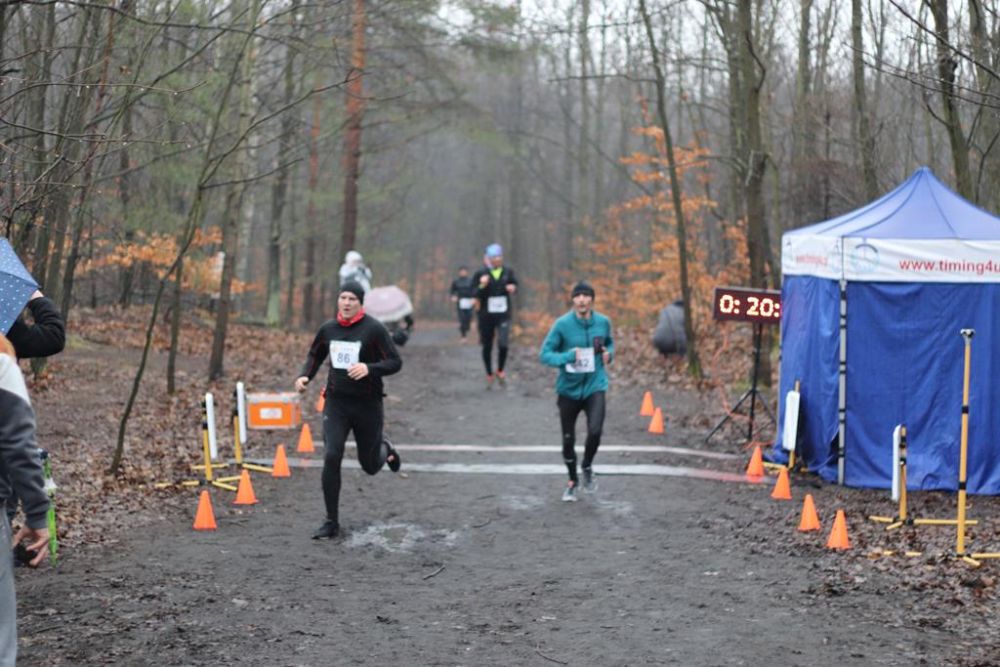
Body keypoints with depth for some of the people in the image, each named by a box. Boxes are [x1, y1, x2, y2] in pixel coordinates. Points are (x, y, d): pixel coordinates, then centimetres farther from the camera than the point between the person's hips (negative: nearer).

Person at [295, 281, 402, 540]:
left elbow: (395, 362, -10)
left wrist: (369, 368, -27)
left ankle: (384, 447, 49)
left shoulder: (373, 329, -10)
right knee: (331, 457, -14)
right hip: (336, 402, 2)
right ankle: (331, 522, -2)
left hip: (367, 404, -2)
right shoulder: (328, 329, 3)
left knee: (370, 465, 10)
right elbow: (315, 355, 21)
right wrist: (305, 375, 2)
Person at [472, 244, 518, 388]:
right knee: (487, 347, 9)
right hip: (486, 316, 0)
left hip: (503, 315, 0)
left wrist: (513, 288, -5)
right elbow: (474, 294, -5)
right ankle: (489, 375, 29)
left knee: (503, 345, -15)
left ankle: (500, 371, 11)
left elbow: (514, 285, 18)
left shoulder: (508, 272, 2)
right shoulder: (481, 274, -5)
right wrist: (482, 286, -24)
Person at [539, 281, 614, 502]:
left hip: (595, 386, 1)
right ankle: (572, 481, 35)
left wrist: (609, 353, -4)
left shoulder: (603, 322, -2)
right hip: (569, 389, 0)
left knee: (595, 431, -19)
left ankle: (587, 467, 13)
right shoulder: (562, 324, -11)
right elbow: (545, 354, -11)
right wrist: (567, 357, -28)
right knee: (568, 440, 9)